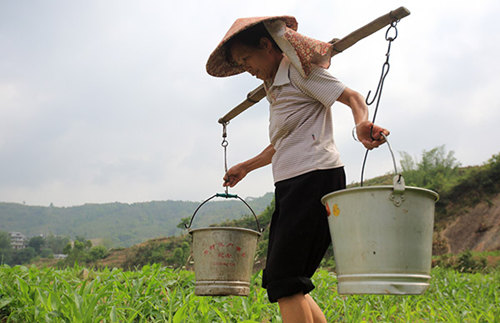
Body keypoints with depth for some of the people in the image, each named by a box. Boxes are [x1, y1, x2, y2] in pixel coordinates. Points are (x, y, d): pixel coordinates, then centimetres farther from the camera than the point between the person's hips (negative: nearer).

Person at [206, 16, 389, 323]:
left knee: (283, 279, -12)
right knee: (282, 282, 7)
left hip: (315, 178, -9)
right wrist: (245, 167, 45)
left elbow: (352, 96, -11)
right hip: (291, 185, 9)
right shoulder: (276, 86, 24)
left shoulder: (299, 70, -1)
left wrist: (363, 122, -33)